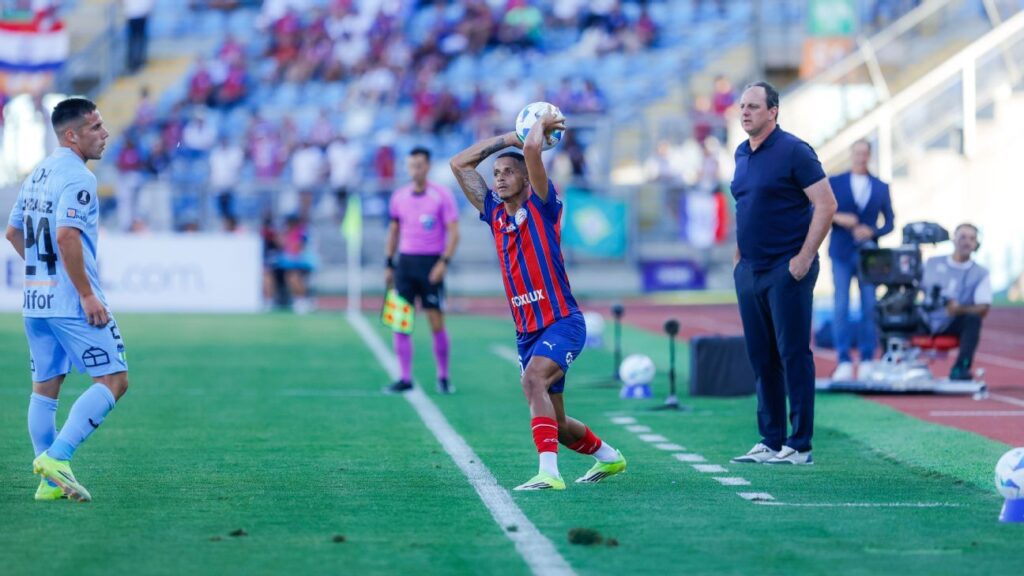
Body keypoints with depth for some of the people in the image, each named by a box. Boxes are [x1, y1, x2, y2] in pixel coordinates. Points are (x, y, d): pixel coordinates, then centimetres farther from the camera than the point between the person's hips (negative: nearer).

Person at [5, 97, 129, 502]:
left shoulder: (37, 175, 15)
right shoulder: (77, 177, -13)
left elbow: (13, 232, 22)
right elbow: (66, 236, -24)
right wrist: (87, 295, -21)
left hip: (35, 299, 9)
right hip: (71, 301, -9)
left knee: (45, 388, 10)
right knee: (113, 380, -5)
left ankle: (50, 481, 11)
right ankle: (56, 457, -15)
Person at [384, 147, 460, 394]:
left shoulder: (442, 195, -5)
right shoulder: (399, 196, 7)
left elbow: (454, 233, -7)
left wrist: (444, 262, -18)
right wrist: (388, 265, 12)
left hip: (432, 264, -4)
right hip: (405, 262, 4)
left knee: (437, 323, -4)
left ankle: (443, 377, 8)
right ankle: (405, 378, 3)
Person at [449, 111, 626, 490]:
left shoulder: (541, 206, -4)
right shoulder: (494, 213, 11)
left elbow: (531, 149, -19)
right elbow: (460, 164, 12)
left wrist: (541, 125, 1)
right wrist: (511, 137, 12)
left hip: (562, 323, -7)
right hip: (526, 331, 7)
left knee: (533, 380, -33)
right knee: (554, 422, 12)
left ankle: (549, 472, -40)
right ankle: (607, 456, 39)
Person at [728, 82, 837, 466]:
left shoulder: (792, 151, -9)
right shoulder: (742, 154, 13)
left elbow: (826, 204, -12)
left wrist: (804, 258, -16)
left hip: (787, 270, -8)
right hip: (750, 271, 8)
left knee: (793, 355, -5)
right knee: (761, 358, 9)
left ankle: (799, 445, -2)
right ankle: (770, 441, 15)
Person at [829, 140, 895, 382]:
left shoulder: (881, 187, 11)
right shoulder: (834, 182, 7)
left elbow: (889, 222, 9)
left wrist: (872, 232, -9)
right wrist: (837, 218, -13)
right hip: (841, 253, -1)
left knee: (869, 307, -2)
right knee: (841, 306, -7)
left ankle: (867, 361, 3)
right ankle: (844, 360, -5)